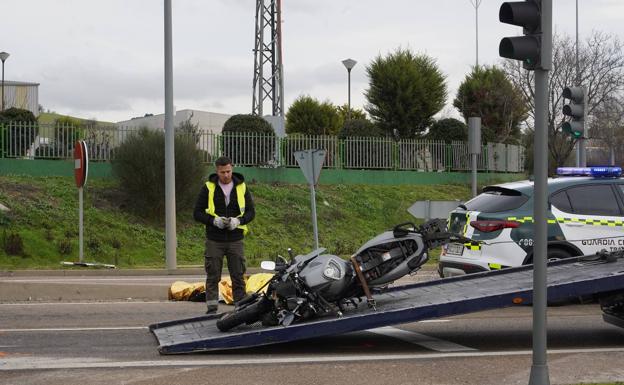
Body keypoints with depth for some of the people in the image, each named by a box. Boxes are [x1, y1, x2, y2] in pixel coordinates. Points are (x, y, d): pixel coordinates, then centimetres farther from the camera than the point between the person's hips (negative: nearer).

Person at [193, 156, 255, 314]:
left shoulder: (242, 188, 6)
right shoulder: (208, 188, 2)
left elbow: (251, 212, 9)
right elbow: (197, 213, 2)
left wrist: (238, 221, -11)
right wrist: (213, 220, -15)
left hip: (235, 240, 1)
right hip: (214, 241, -1)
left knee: (238, 276, 3)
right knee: (213, 277, 1)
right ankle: (212, 309, 5)